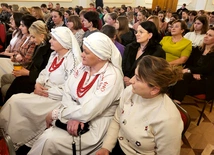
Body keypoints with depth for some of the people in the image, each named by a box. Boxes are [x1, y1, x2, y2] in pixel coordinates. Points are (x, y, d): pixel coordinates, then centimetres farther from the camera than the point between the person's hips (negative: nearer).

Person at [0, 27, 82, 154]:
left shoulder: (72, 60, -18)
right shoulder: (54, 55, 10)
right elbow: (44, 72, 16)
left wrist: (47, 92, -18)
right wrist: (38, 84, -5)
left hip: (57, 99, -8)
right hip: (44, 93, 8)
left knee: (17, 102, -14)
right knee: (14, 100, -8)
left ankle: (20, 142, 6)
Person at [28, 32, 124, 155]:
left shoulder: (112, 77, -23)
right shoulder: (83, 66, -1)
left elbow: (87, 112, -24)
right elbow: (67, 93, -2)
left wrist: (56, 113, -14)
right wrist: (71, 116, -19)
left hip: (94, 126, -5)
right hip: (75, 118, 6)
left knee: (49, 140, -17)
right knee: (46, 136, -12)